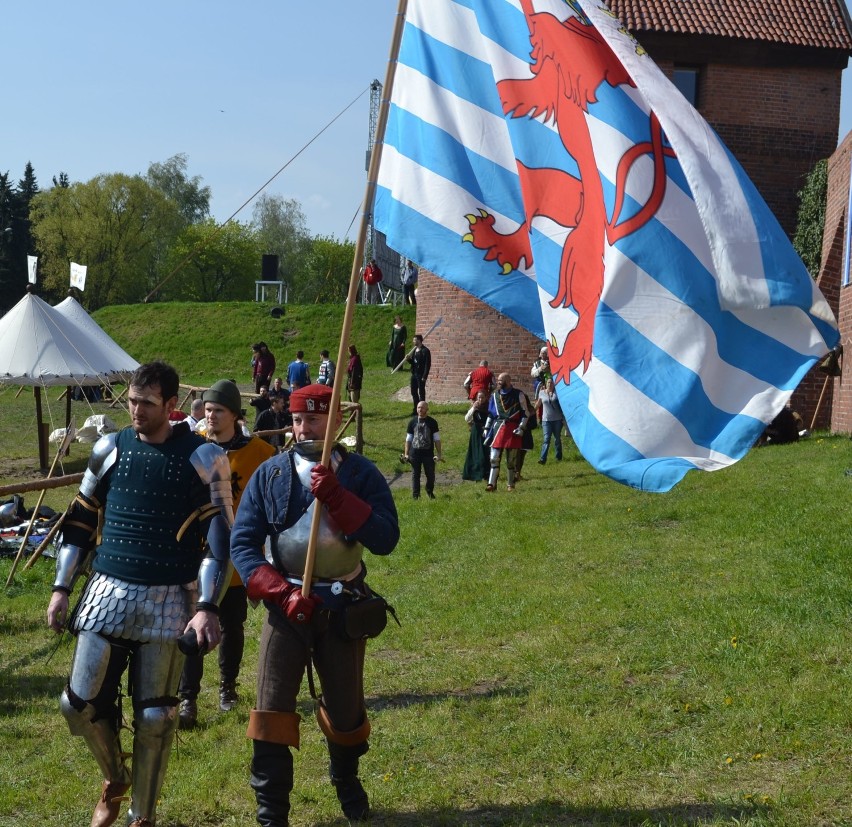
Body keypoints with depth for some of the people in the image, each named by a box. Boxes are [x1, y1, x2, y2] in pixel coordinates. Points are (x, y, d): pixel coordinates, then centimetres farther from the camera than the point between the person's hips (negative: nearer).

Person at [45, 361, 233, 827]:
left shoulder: (203, 458, -6)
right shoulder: (109, 449, 5)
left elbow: (219, 538, -6)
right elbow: (80, 523, 13)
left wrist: (207, 607, -13)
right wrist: (62, 588, 9)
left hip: (169, 601, -3)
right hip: (107, 593, 3)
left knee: (155, 717, 1)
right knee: (80, 704, 3)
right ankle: (115, 778, 32)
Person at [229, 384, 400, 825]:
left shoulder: (361, 473, -6)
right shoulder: (270, 474, -5)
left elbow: (386, 539, -17)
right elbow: (242, 543, -8)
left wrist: (337, 499, -28)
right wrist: (281, 592, -21)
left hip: (344, 605, 0)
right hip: (285, 602, 0)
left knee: (345, 706, 13)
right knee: (271, 708, -6)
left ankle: (346, 781, 42)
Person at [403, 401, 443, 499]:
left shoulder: (432, 422, 1)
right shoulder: (413, 422, 5)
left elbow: (437, 439, 2)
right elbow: (408, 439, 9)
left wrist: (439, 454, -4)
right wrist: (406, 454, 4)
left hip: (428, 453, -1)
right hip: (415, 453, 1)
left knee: (430, 474, 4)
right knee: (415, 475, 4)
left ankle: (430, 492, 27)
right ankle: (415, 495, 12)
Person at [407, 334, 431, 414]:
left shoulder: (425, 351, -13)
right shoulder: (414, 350, 12)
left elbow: (427, 364, -16)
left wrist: (424, 376, -19)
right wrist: (409, 359, -3)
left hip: (421, 375, -8)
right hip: (414, 374, 8)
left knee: (421, 392, 0)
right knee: (413, 392, 12)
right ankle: (416, 409, 22)